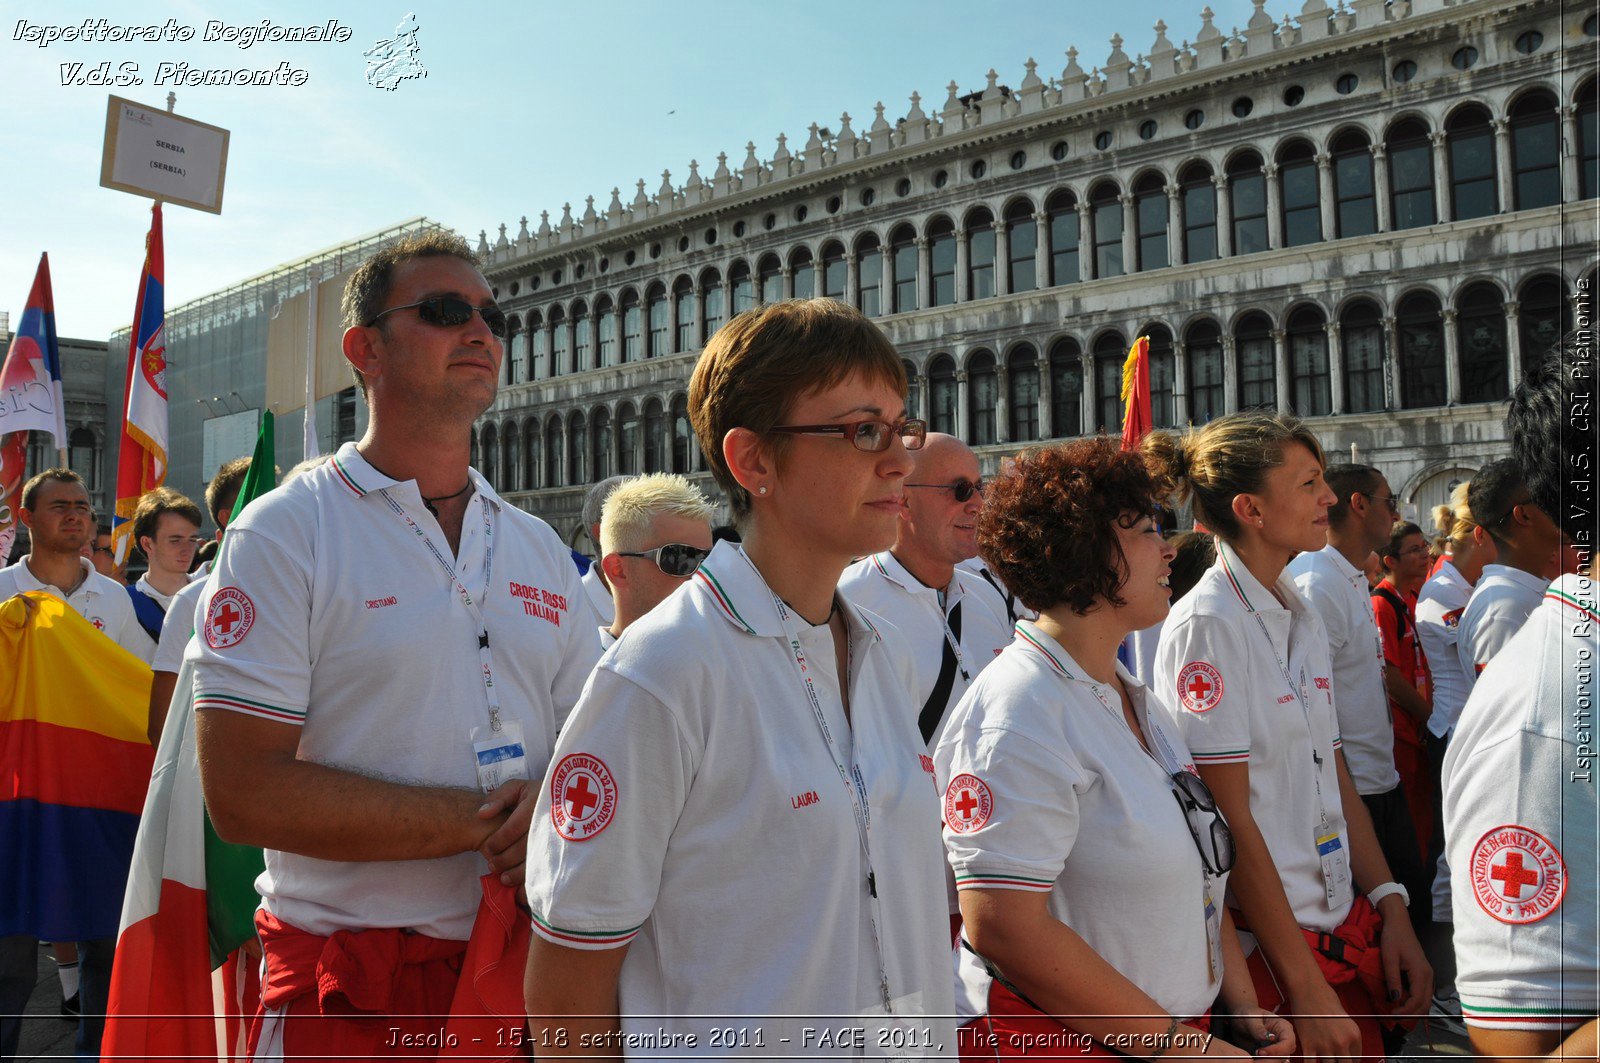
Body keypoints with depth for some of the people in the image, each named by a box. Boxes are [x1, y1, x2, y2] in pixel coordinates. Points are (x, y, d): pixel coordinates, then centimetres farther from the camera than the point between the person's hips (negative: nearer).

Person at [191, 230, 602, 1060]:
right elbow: (243, 792, -16)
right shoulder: (285, 533, -8)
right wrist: (486, 820, -16)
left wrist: (555, 816, -13)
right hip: (351, 994, -5)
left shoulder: (540, 549, 8)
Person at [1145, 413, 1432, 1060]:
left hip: (1347, 930, 7)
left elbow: (1334, 774, 13)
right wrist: (1305, 987, -15)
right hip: (1266, 947, -7)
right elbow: (1231, 820, -18)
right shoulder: (1206, 625, -17)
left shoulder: (1304, 618, 8)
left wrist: (1389, 907, 5)